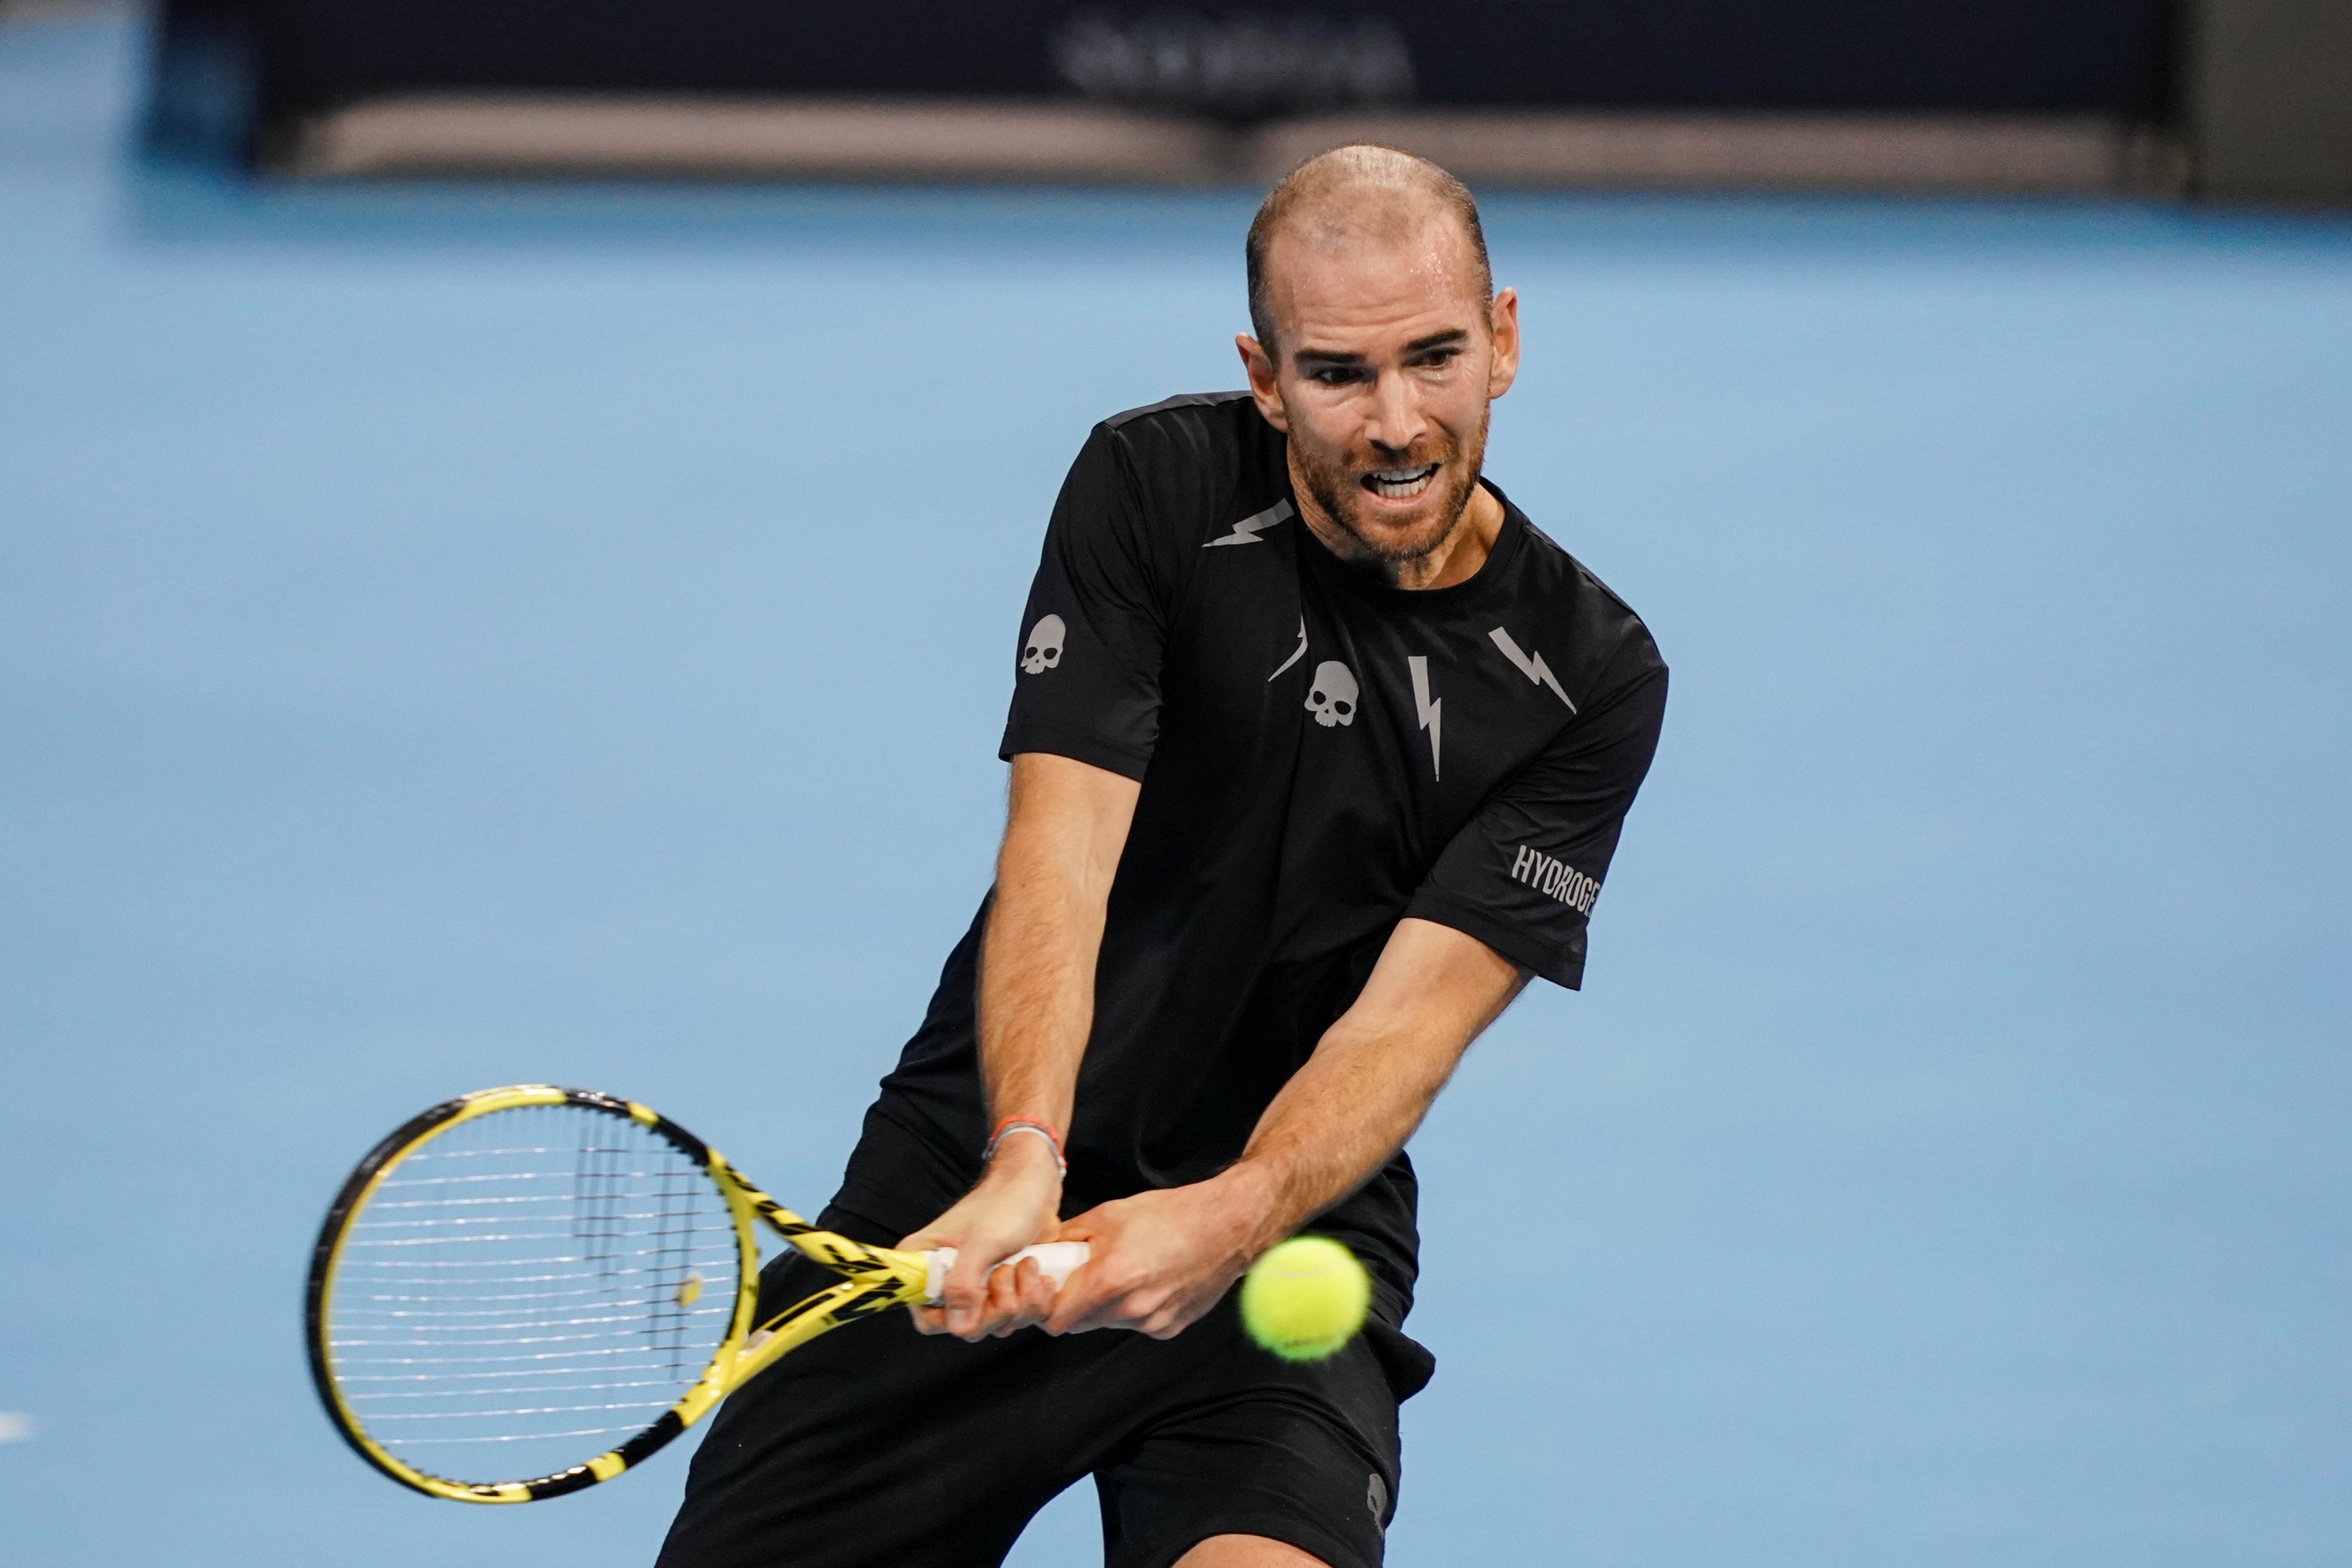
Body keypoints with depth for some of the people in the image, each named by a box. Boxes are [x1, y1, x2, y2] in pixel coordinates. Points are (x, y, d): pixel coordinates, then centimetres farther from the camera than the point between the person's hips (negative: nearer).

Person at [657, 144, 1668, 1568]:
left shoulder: (1587, 678, -8)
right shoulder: (1156, 487, -8)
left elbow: (1410, 1017, -15)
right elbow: (1059, 851, -17)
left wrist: (1231, 1220, -35)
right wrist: (1021, 1158, -34)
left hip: (1281, 1238, -1)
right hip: (978, 1186, 1)